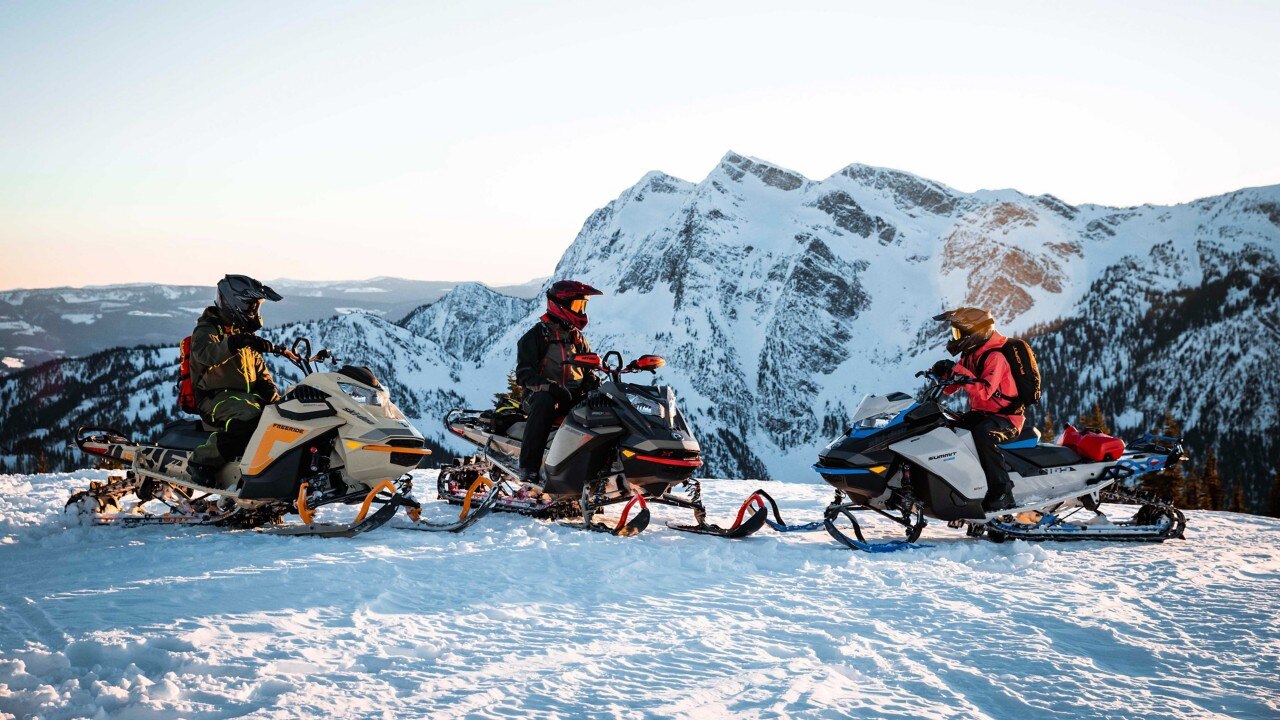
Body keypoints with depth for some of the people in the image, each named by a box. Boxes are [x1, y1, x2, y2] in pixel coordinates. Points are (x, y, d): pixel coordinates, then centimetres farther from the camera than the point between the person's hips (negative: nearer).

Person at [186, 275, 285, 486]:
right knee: (250, 416, -37)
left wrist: (268, 387, 4)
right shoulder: (207, 329, -4)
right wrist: (235, 343, -44)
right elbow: (206, 354, -27)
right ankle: (202, 460, -29)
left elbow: (259, 367, 26)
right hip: (216, 399, -7)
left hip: (247, 396, 8)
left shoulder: (244, 334, 22)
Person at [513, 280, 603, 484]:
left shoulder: (578, 339, 20)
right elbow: (524, 374, -8)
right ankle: (529, 466, -40)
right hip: (542, 394, -5)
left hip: (575, 396, 5)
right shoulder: (535, 336, 2)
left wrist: (594, 383, -3)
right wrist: (550, 386, -25)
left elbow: (588, 371, 23)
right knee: (544, 402, -41)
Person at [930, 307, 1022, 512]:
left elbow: (984, 391, -30)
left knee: (982, 433, -38)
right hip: (980, 414, 9)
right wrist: (943, 374, -11)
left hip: (1006, 417, -9)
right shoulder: (969, 356, 10)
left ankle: (1002, 493, -35)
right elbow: (949, 389, 11)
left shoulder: (994, 357, -17)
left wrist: (958, 372, -32)